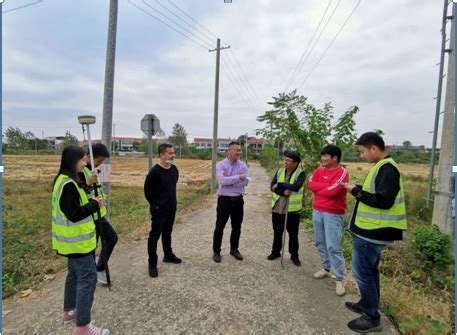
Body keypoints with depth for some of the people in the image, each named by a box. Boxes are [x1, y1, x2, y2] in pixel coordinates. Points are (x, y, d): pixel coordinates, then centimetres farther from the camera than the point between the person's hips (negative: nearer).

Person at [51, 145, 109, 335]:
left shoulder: (63, 180, 7)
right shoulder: (68, 184, -25)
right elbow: (74, 214, -26)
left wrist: (90, 201, 0)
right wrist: (94, 204, -15)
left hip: (73, 239, 11)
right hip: (77, 240, -10)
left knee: (75, 273, 23)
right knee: (87, 278, -4)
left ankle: (69, 310, 39)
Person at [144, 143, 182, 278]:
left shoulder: (174, 169, 1)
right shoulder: (155, 171, -20)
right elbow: (147, 191, -12)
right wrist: (156, 204, -1)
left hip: (171, 208, 7)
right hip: (159, 210, -7)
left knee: (167, 233, 22)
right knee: (154, 236, 4)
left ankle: (168, 255, 39)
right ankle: (152, 264, 15)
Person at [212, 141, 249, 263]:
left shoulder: (243, 165, 1)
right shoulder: (221, 165, -9)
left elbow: (245, 181, -12)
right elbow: (222, 181, -25)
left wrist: (229, 180, -18)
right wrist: (238, 177, -25)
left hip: (238, 200, 4)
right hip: (224, 199, -3)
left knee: (237, 227, 15)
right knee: (220, 227, 7)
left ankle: (234, 249, 33)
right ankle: (216, 251, 22)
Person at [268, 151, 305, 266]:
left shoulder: (300, 174, -9)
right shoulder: (279, 172, 3)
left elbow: (296, 187, -27)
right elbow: (272, 187, -6)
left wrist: (279, 184, -20)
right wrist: (283, 192, -22)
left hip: (293, 209, -3)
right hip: (277, 208, 4)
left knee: (293, 234, 11)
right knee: (277, 232, 17)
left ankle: (294, 255, 29)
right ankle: (276, 252, 35)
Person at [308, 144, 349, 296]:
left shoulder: (342, 172, -11)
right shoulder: (319, 170, 8)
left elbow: (333, 191, -21)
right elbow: (310, 184, -5)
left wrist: (317, 189, -6)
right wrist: (327, 186, -13)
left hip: (334, 214, -6)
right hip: (317, 211, 7)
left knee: (333, 247, -6)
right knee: (320, 243, 15)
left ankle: (339, 280, 5)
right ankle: (326, 268, 32)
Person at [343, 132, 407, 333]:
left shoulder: (387, 169, -19)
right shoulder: (383, 167, 12)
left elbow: (383, 201, -26)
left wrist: (357, 192, -17)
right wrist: (359, 189, 3)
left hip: (372, 232, -10)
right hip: (372, 229, 10)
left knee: (362, 272, 1)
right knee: (369, 270, 21)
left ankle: (372, 318, 14)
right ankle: (367, 305, 36)